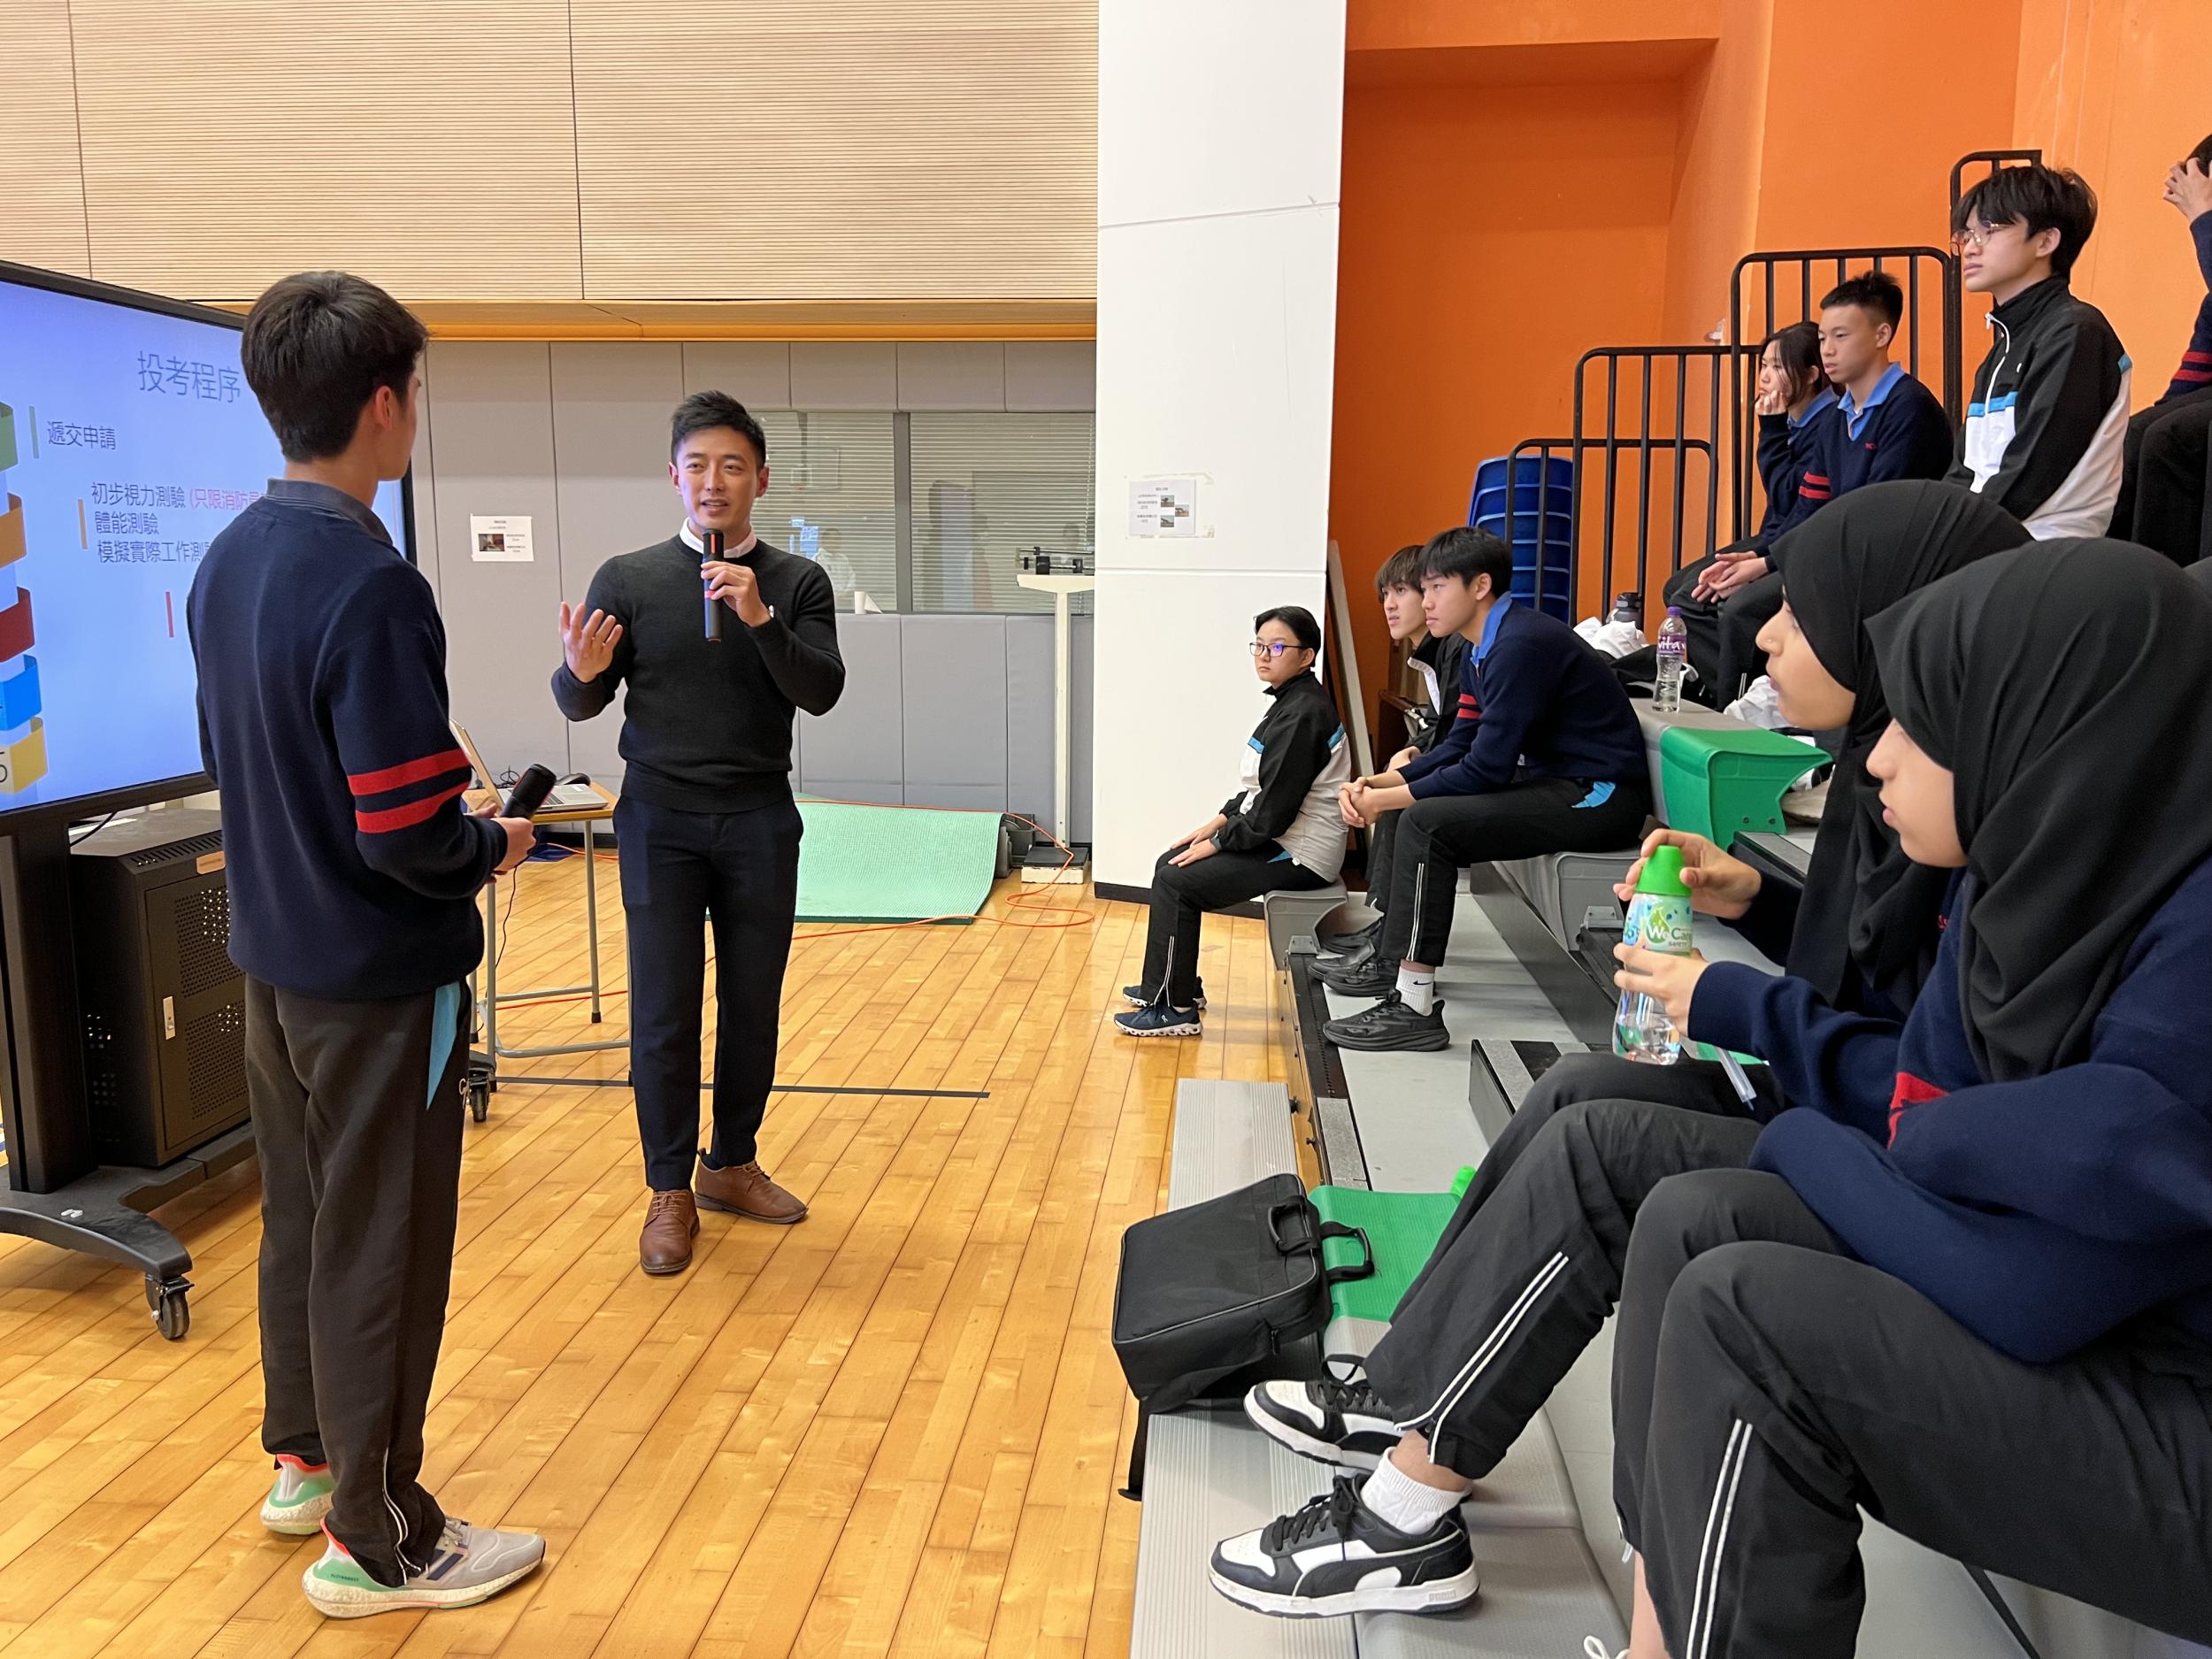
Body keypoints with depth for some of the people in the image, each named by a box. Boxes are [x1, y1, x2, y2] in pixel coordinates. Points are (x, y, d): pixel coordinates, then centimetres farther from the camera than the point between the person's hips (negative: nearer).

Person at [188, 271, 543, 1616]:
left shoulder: (226, 561, 3)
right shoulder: (371, 586, -25)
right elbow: (410, 840, -26)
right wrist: (495, 845, -6)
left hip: (273, 957, 8)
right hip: (380, 979, -8)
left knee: (300, 1212, 21)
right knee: (379, 1248, 5)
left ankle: (304, 1458, 40)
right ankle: (377, 1539, 21)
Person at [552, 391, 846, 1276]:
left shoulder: (797, 582, 1)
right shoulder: (628, 578, 1)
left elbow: (822, 691, -11)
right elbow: (581, 704, 4)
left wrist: (760, 620, -26)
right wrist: (580, 672, -19)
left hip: (759, 822, 1)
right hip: (660, 821, -1)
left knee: (752, 1006, 9)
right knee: (664, 1014, 1)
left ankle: (731, 1165, 27)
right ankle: (670, 1192, 16)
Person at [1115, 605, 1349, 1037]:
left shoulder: (1303, 714, -21)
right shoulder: (1289, 702, 11)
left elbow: (1275, 809, -24)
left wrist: (1217, 843, -14)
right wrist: (1218, 822, 9)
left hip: (1299, 855, -10)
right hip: (1277, 839, 10)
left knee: (1175, 883, -14)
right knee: (1170, 864, 12)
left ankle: (1174, 1009, -6)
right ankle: (1179, 985, 23)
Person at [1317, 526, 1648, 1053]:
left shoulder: (1521, 644, -21)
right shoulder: (1482, 649, 10)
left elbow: (1486, 768, -24)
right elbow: (1461, 745, 12)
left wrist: (1389, 800, -15)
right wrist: (1378, 784, -1)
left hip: (1600, 794, -11)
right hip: (1555, 781, 11)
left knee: (1426, 822, -24)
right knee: (1409, 804, 15)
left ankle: (1414, 1006, -21)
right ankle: (1388, 954, 19)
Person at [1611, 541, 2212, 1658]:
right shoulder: (2041, 870, -2)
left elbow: (2018, 1296, -27)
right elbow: (1926, 1102, 9)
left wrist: (1808, 1146, -10)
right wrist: (1733, 1005, 11)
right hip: (2099, 1324, 8)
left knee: (1745, 1317, -21)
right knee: (1691, 1224, -4)